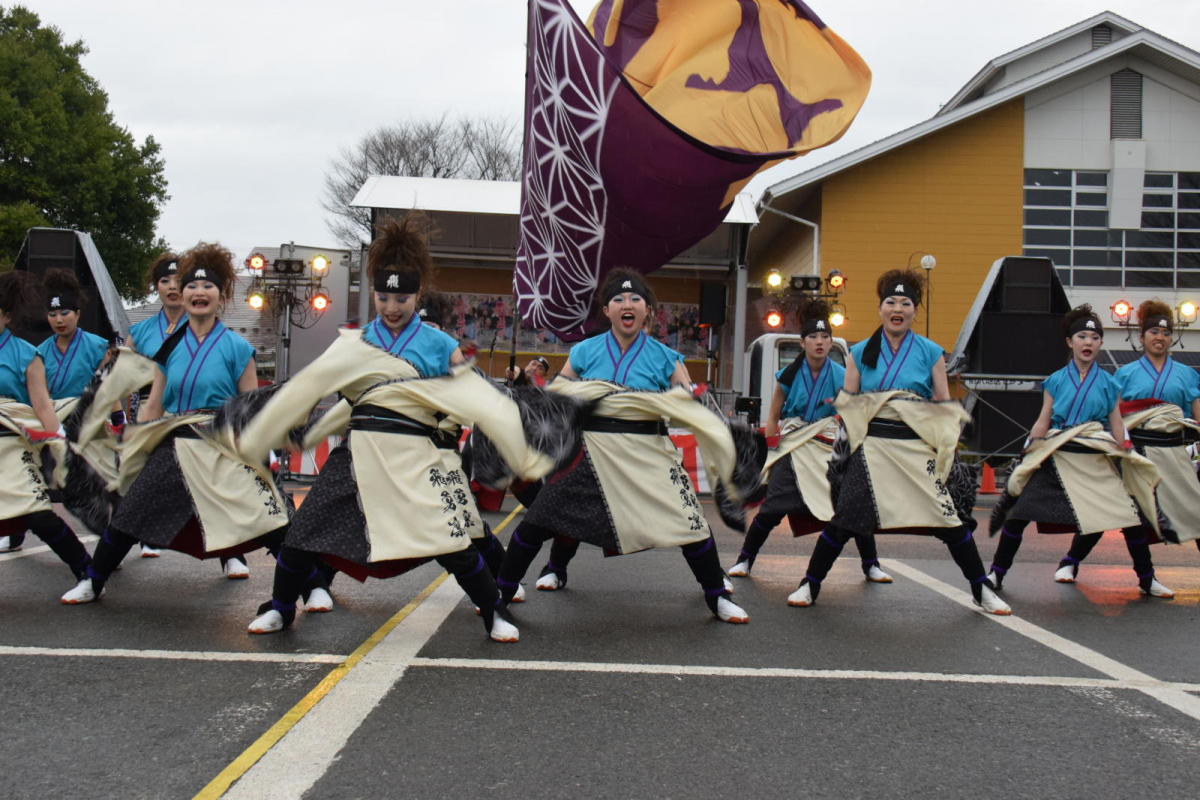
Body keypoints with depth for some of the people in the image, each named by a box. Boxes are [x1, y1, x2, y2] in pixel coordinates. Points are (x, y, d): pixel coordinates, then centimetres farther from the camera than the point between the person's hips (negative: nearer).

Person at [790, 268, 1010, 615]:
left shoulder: (930, 352, 5)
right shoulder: (860, 353, 7)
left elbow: (945, 407, 6)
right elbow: (847, 404, 12)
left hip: (918, 449, 0)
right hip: (872, 447, 0)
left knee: (952, 520, -1)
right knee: (843, 520, 0)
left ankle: (982, 591, 15)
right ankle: (810, 585, 16)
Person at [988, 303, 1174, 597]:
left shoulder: (1109, 384, 8)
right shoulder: (1055, 381, 8)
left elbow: (1117, 426, 8)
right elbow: (1042, 423, 8)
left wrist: (1127, 460, 0)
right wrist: (1026, 457, 0)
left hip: (1095, 462, 0)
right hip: (1057, 459, 0)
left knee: (1130, 516, -6)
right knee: (1018, 513, -9)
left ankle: (1147, 580, 12)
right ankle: (996, 574, 4)